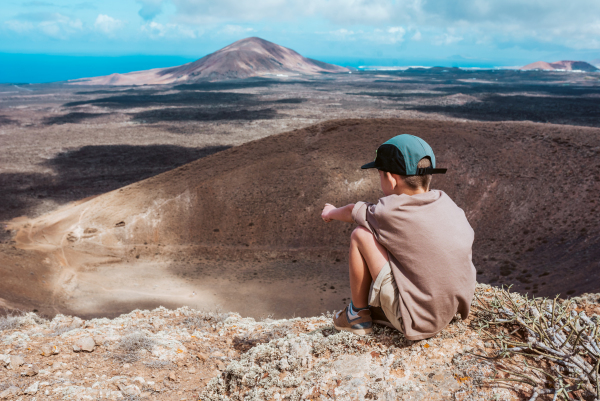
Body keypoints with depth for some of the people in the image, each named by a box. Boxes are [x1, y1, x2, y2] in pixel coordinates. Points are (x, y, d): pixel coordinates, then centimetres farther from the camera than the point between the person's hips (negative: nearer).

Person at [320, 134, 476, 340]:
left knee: (360, 235, -4)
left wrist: (332, 212, 27)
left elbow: (352, 211, 4)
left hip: (417, 322, -7)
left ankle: (359, 314, 11)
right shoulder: (445, 201, -1)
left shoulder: (390, 213, -17)